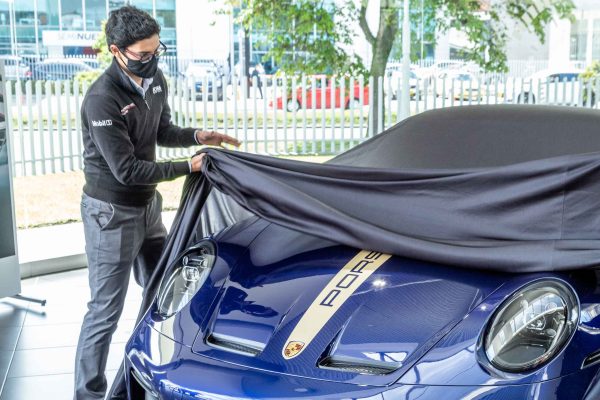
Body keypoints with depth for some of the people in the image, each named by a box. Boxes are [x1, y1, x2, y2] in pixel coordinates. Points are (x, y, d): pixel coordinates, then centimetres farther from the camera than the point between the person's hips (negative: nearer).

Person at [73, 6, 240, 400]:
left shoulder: (156, 79, -2)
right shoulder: (102, 100, -26)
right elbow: (127, 170, -25)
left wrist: (197, 136, -4)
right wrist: (188, 166, -21)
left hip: (148, 205, 8)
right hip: (112, 214, -8)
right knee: (106, 310, -1)